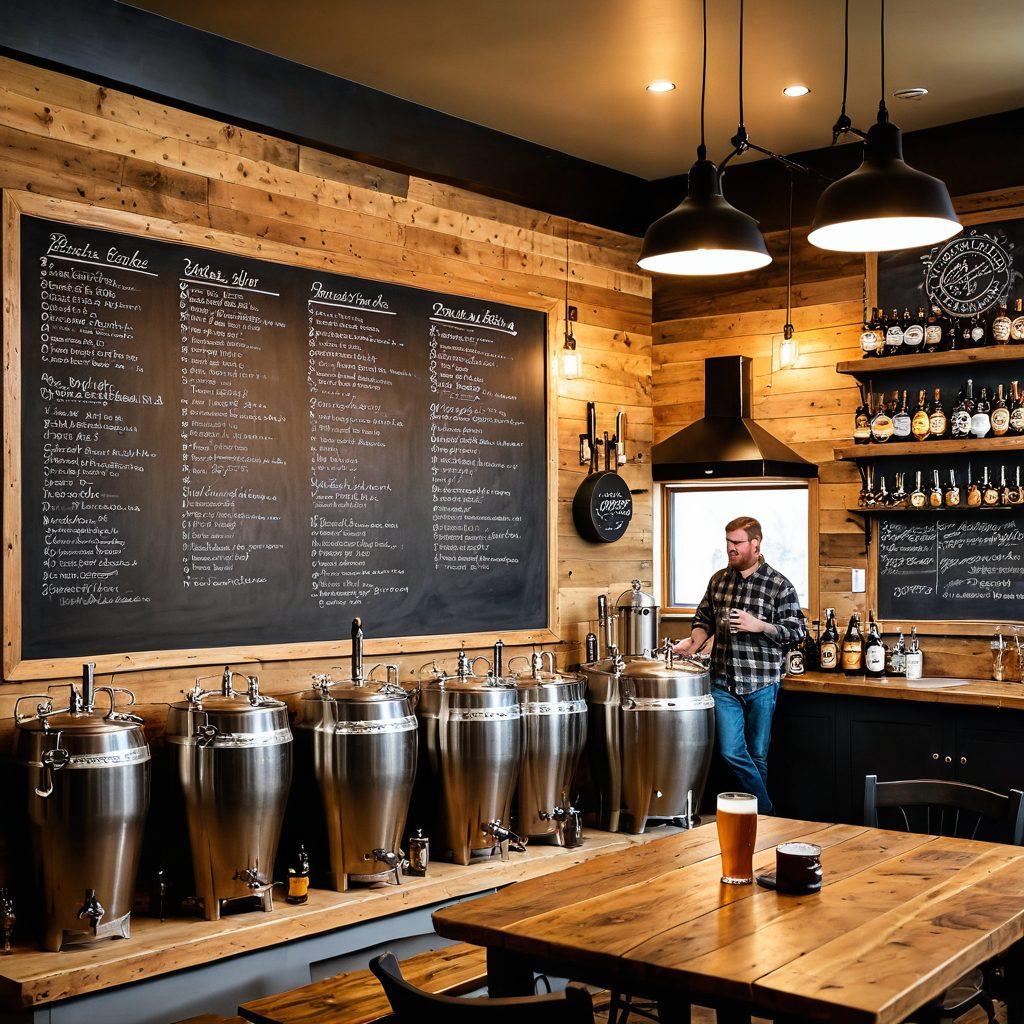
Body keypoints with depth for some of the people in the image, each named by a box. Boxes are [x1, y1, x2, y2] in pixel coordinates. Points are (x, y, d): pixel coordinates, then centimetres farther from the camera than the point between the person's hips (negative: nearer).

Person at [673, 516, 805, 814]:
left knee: (758, 757, 7)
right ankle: (767, 811, 7)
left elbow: (796, 632, -5)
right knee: (732, 753, -6)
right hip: (723, 683, 3)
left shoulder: (780, 586, -4)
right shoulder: (718, 580, 10)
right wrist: (694, 641, 0)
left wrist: (759, 625, -18)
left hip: (761, 686, -3)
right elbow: (704, 619, 19)